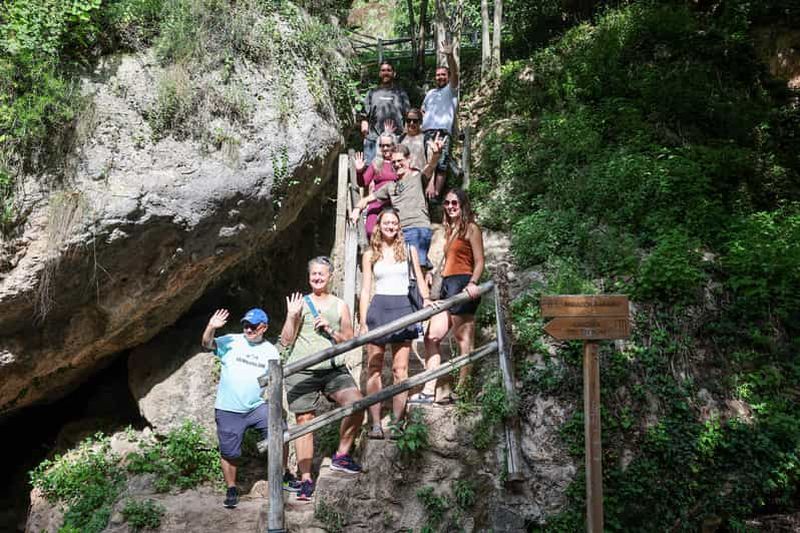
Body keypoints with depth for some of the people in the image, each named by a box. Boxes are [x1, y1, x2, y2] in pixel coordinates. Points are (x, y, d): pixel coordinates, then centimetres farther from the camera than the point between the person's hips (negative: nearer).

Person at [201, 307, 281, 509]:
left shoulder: (270, 351, 5)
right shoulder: (232, 342, -3)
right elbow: (207, 344, -17)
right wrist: (211, 327, -36)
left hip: (257, 407, 1)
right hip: (228, 410, -1)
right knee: (229, 453, 6)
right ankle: (231, 490, 28)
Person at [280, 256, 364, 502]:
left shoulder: (340, 306, 11)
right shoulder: (300, 303, 9)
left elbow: (350, 341, 10)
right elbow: (286, 341, 5)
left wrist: (330, 330, -6)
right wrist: (291, 316, -8)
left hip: (332, 369, 1)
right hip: (301, 371, -1)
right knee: (304, 422, 2)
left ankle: (341, 455, 0)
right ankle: (306, 479, 12)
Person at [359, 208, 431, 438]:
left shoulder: (409, 250, 11)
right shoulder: (370, 255, 10)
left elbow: (420, 280, 13)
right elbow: (365, 290, 8)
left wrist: (426, 300, -7)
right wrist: (363, 322, 1)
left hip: (402, 308, 0)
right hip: (378, 308, 0)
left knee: (400, 369, -1)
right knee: (374, 368, -2)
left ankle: (397, 423, 3)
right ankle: (375, 423, 1)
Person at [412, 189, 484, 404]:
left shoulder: (471, 228, -1)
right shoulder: (449, 229, 22)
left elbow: (479, 262, -8)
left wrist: (472, 283, -22)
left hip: (462, 285, -9)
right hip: (447, 285, 9)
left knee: (463, 341, -4)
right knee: (431, 337, 3)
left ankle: (461, 390, 1)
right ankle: (429, 390, 4)